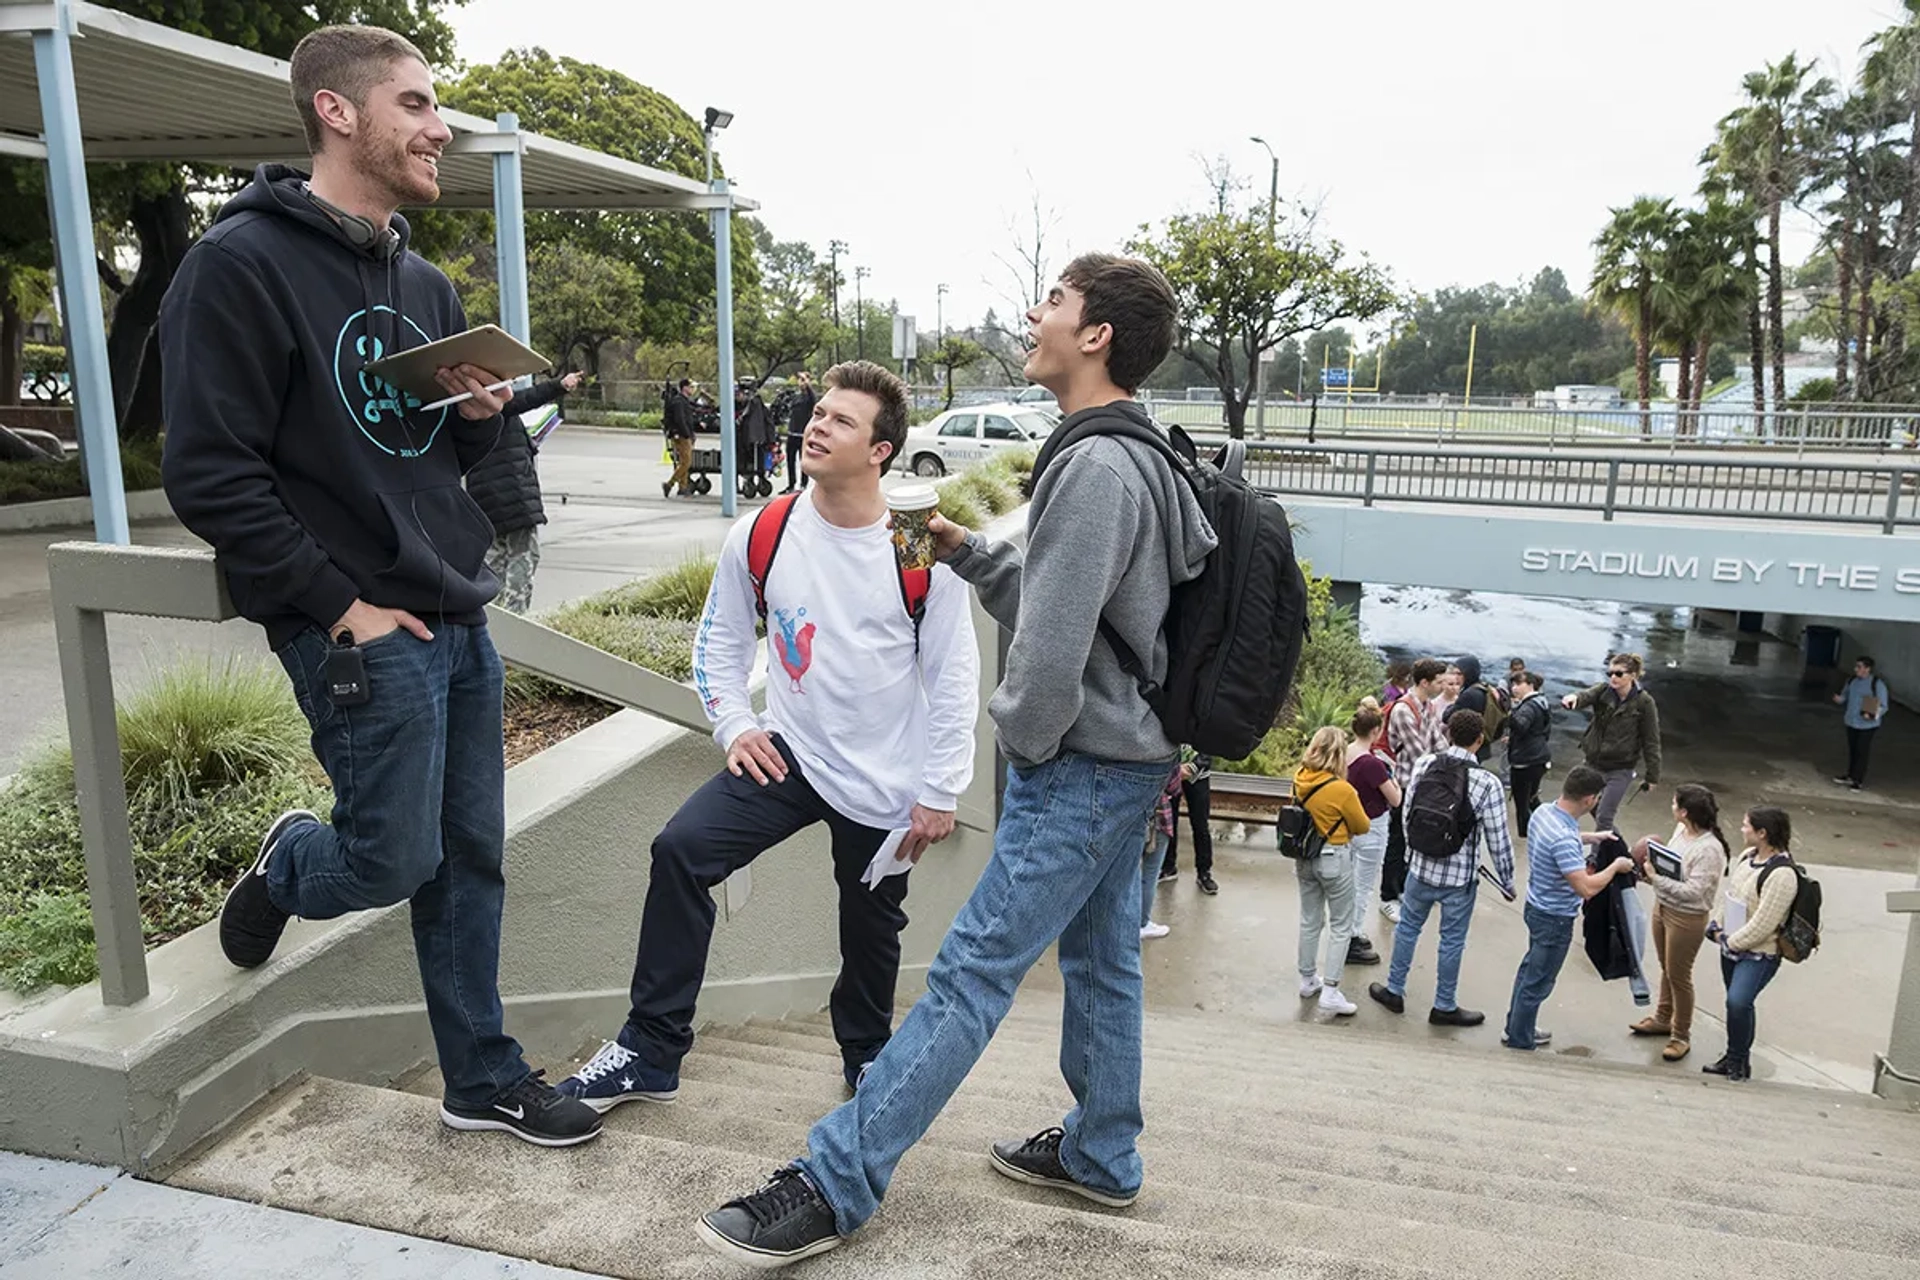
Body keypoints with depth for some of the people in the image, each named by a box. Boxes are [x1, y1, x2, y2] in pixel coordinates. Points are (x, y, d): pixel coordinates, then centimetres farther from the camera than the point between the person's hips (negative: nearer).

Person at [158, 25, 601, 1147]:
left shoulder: (425, 283, 15)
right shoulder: (243, 263, -9)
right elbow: (209, 474, -13)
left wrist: (484, 412, 0)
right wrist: (338, 604, -15)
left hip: (459, 618, 7)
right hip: (361, 630, -7)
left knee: (472, 858, 11)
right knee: (394, 863, -3)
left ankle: (485, 1079, 24)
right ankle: (288, 865, 33)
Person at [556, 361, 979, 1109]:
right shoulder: (760, 536, -6)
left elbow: (954, 677, -8)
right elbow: (718, 641, 9)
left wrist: (939, 793, -7)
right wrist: (735, 726, -4)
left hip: (887, 786, -2)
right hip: (789, 757, 2)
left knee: (871, 931, 14)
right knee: (680, 850, -17)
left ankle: (866, 1053, 45)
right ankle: (650, 1053, -3)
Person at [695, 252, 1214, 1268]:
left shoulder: (1095, 467, -21)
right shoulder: (1135, 458, 13)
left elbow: (1052, 647, -25)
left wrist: (1024, 742, -8)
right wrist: (966, 550, 8)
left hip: (1081, 771, -10)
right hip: (1120, 761, 10)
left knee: (971, 971, -7)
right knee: (1100, 959, 18)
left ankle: (835, 1183, 1)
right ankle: (1100, 1155, 33)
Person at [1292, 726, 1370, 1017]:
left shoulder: (1300, 780, -7)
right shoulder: (1342, 790, -23)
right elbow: (1363, 827, -9)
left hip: (1305, 857, 6)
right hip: (1335, 859, -6)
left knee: (1309, 921, 19)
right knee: (1341, 927, 6)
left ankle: (1308, 980, 32)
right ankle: (1330, 992, 4)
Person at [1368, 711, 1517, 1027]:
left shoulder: (1424, 764, -9)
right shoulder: (1488, 784, -18)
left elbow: (1407, 812, 1)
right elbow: (1498, 840, -13)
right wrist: (1507, 882, 2)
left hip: (1420, 867, 3)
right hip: (1460, 877, -3)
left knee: (1408, 927, 21)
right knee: (1452, 940, 13)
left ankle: (1394, 990, 34)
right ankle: (1444, 1006, 28)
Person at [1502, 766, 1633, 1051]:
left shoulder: (1544, 811, -6)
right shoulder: (1563, 838, -35)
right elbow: (1586, 887, -35)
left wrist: (1590, 837, 14)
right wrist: (1615, 867, -20)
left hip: (1537, 907, 9)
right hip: (1555, 918, -9)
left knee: (1530, 968, 25)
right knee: (1538, 982, 9)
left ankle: (1516, 1026, 42)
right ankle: (1519, 1040, 24)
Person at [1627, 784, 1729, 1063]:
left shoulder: (1710, 849, -28)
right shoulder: (1681, 830, -3)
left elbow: (1692, 892, -29)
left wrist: (1657, 877, -27)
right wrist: (1653, 869, -5)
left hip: (1686, 919, -8)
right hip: (1662, 907, 8)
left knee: (1679, 975, 7)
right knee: (1666, 969, 23)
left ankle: (1681, 1036, 24)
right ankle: (1663, 1019, 42)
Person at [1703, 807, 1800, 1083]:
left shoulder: (1781, 874, -23)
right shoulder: (1747, 856, 4)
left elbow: (1762, 925, -23)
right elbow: (1729, 893, 15)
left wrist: (1730, 942, -14)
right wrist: (1717, 925, 4)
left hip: (1759, 954, -8)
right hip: (1732, 946, 8)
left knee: (1738, 1002, -20)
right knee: (1737, 1003, 16)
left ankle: (1739, 1061, -1)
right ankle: (1735, 1058, 28)